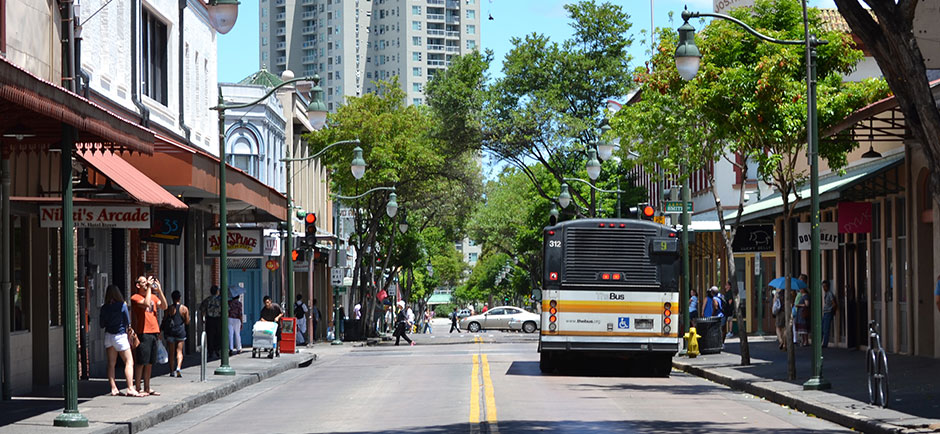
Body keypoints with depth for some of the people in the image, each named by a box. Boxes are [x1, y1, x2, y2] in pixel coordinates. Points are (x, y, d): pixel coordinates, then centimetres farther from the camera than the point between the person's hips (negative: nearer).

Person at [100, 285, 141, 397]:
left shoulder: (104, 308, 0)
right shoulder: (122, 306, -10)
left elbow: (102, 324, 5)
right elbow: (128, 322, -6)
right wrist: (129, 330, 12)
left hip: (108, 336, 4)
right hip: (120, 336, -4)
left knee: (111, 363, 9)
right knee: (129, 362, -2)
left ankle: (114, 389, 6)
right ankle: (130, 388, -11)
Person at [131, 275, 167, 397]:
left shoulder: (153, 296, 16)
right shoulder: (135, 298, -4)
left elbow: (163, 306, 2)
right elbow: (146, 304, -22)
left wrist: (159, 289, -3)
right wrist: (149, 288, -15)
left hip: (154, 332, 7)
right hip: (143, 333, -7)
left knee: (150, 363, 10)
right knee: (141, 362, -6)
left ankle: (147, 388, 16)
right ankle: (137, 388, -2)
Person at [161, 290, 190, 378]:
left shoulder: (169, 309, -4)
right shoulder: (185, 308, -2)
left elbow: (164, 321, -2)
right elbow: (187, 322, 0)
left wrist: (160, 330, 9)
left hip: (170, 331, 0)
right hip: (180, 331, 0)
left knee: (171, 352, 9)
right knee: (179, 351, 5)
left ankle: (172, 371, 11)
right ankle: (178, 367, -18)